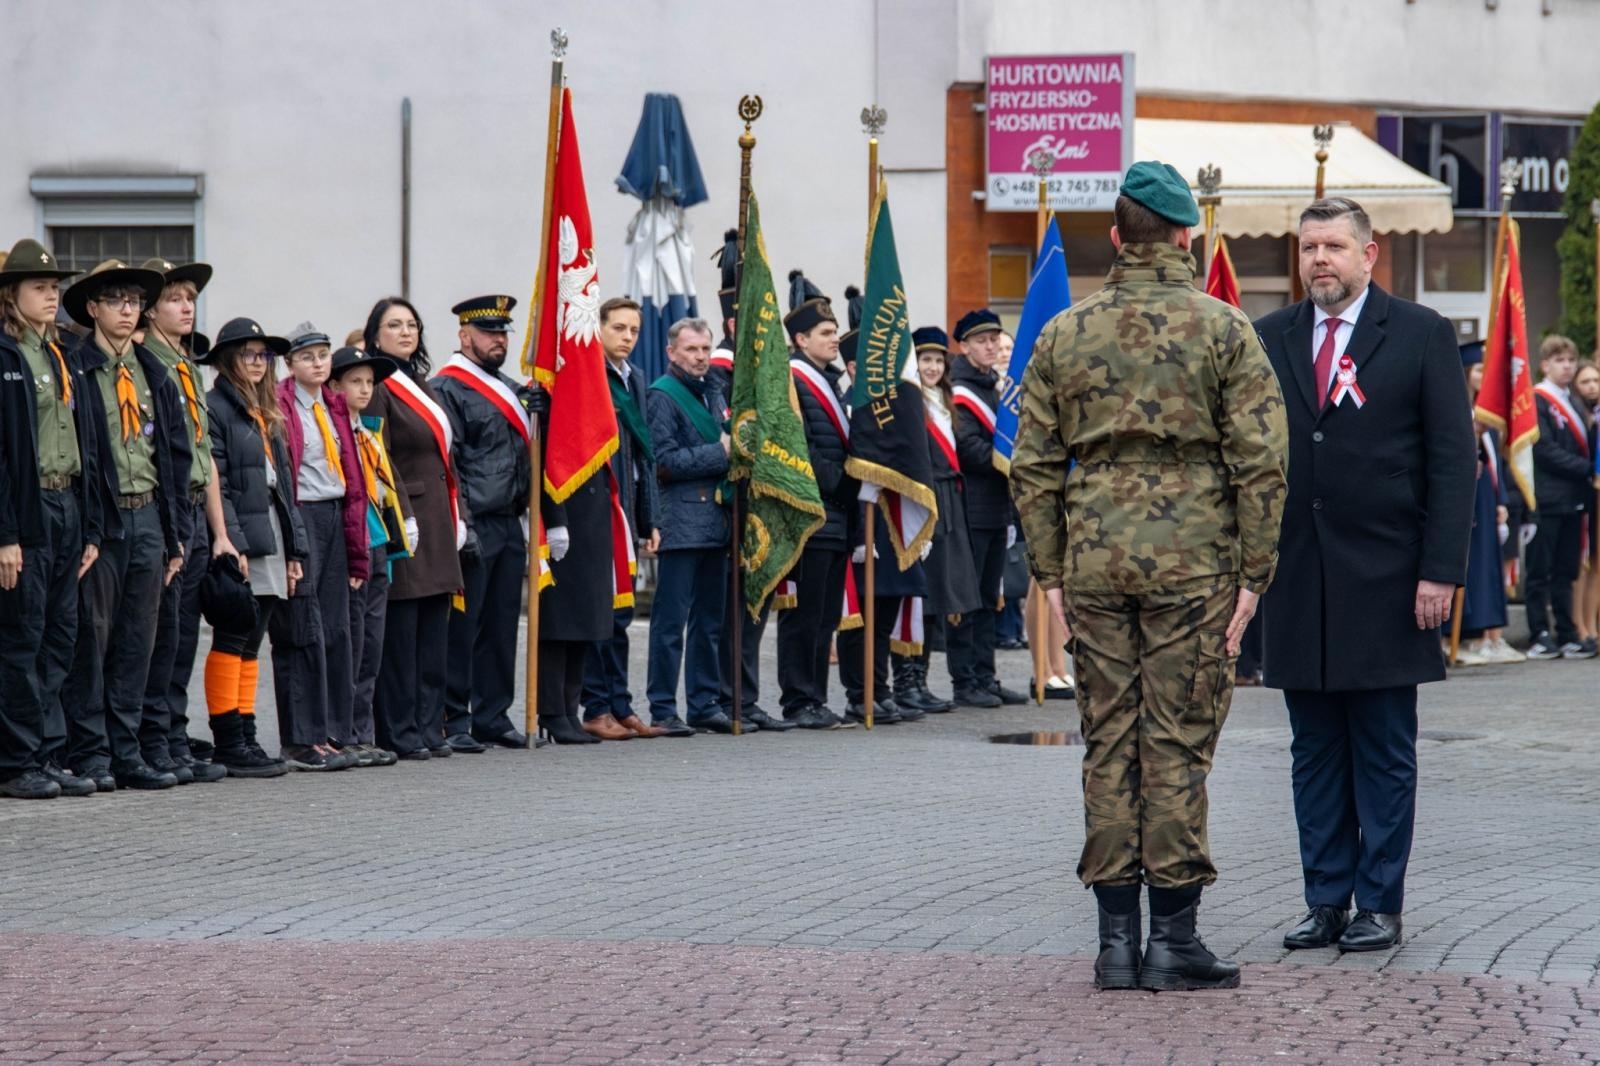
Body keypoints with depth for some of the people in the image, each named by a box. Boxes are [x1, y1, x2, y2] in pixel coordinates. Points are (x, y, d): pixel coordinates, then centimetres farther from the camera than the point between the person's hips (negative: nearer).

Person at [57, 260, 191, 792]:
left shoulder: (154, 374, 15)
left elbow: (177, 455, 17)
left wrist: (177, 534, 11)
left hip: (148, 517, 6)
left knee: (137, 645, 7)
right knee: (90, 638, -3)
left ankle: (126, 752, 13)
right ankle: (89, 754, 2)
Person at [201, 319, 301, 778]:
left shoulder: (268, 416, 21)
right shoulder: (215, 409, -6)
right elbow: (213, 484, -14)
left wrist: (294, 550, 15)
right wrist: (231, 543, -21)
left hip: (270, 543, 8)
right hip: (238, 545, -8)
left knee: (250, 645, 9)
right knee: (232, 641, -7)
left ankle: (245, 738, 11)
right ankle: (228, 744, -6)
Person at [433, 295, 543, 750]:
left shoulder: (512, 390, 19)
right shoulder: (447, 389, -7)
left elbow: (525, 454, 25)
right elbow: (444, 463, -13)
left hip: (509, 525, 8)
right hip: (472, 528, -8)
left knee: (502, 625, 9)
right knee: (461, 626, -4)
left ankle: (493, 717, 15)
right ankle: (454, 721, -1)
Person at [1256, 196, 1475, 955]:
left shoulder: (1420, 336, 0)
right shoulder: (1269, 340, 8)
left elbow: (1453, 459, -3)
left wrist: (1441, 570, -10)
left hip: (1385, 580, -3)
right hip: (1297, 580, 3)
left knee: (1384, 754, 2)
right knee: (1315, 752, 7)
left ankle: (1381, 906, 8)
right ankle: (1326, 901, 13)